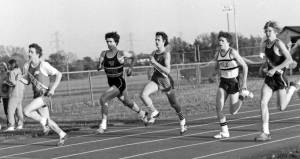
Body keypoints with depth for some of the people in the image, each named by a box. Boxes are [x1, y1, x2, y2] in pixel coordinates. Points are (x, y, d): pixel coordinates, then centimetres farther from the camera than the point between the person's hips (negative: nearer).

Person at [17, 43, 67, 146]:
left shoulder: (44, 65, -12)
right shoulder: (27, 66, 6)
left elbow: (58, 74, -6)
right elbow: (27, 81, 16)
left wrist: (53, 88, -15)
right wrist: (20, 78, -5)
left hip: (45, 95, -7)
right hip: (37, 95, 7)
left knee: (26, 111, -20)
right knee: (47, 120, 10)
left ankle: (43, 121, 2)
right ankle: (62, 135, 23)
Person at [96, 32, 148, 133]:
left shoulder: (121, 54, -12)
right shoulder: (104, 54, -1)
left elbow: (134, 57, 5)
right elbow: (99, 67, -1)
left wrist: (130, 68, -5)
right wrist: (99, 66, -23)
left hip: (119, 83, -6)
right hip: (111, 82, 6)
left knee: (103, 99, -23)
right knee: (127, 103, 25)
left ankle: (103, 124, -17)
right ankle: (142, 114, 51)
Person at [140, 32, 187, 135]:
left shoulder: (166, 54, -15)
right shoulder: (154, 53, 4)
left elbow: (167, 71, -25)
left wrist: (155, 63, -27)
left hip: (165, 80, -5)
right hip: (155, 79, 5)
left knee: (173, 104, 11)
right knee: (143, 95, -23)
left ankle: (182, 121, 37)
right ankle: (154, 112, -3)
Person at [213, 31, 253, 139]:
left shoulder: (233, 52, -16)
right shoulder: (217, 54, 0)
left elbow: (245, 66, -13)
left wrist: (244, 83, -15)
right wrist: (221, 76, 14)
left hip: (234, 82, -5)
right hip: (223, 82, 5)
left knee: (233, 112, -1)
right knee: (218, 107, -11)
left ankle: (244, 95, 23)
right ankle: (224, 132, 1)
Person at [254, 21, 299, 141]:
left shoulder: (278, 43, -15)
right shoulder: (265, 44, 5)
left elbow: (289, 60, -22)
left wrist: (275, 69, -25)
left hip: (280, 76, -6)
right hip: (269, 77, 6)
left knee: (281, 108, 4)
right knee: (263, 102, -11)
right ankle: (265, 132, -8)